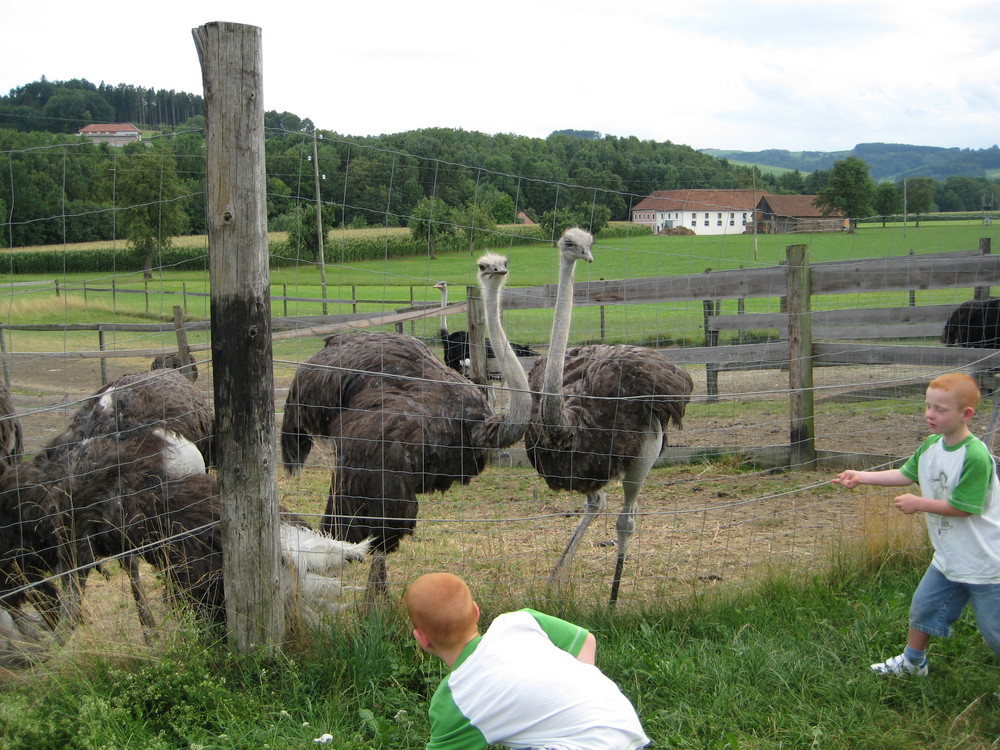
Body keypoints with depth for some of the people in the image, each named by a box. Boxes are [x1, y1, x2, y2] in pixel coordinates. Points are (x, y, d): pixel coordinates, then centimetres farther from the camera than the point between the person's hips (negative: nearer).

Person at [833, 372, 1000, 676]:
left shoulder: (975, 456, -26)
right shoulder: (931, 446, 0)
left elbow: (962, 506, -24)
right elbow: (906, 474, 13)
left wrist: (919, 503, -17)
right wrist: (860, 477, 5)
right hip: (948, 557, 8)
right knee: (924, 606, 20)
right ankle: (913, 661, 41)